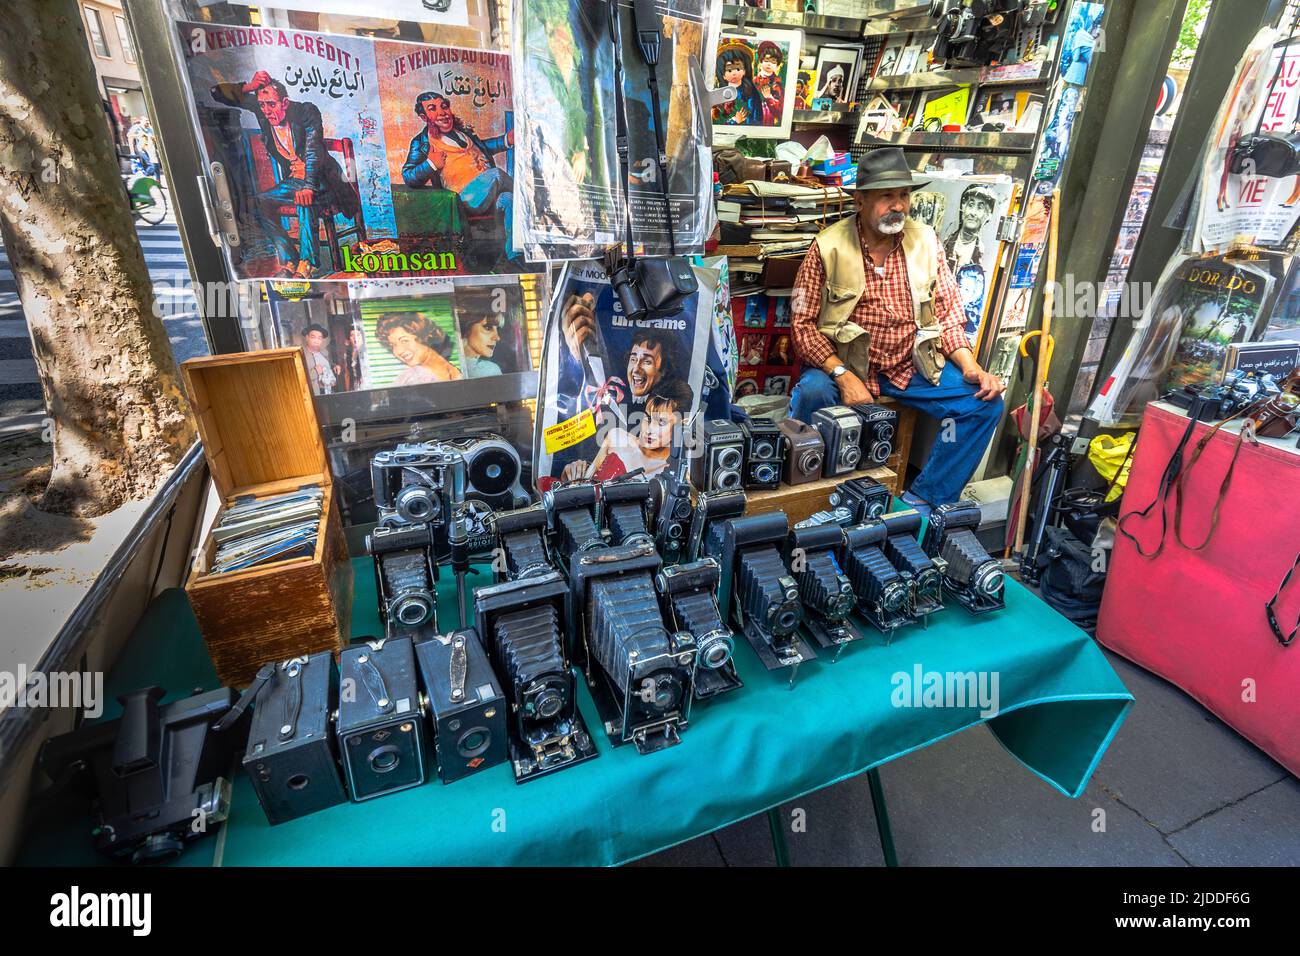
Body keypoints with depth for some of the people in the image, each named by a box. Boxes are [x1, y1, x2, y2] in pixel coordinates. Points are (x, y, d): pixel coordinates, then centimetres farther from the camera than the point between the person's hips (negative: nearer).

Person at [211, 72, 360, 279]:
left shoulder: (306, 112, -15)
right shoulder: (260, 110, 0)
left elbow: (314, 150, -28)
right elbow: (218, 93, 2)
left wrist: (308, 186, -43)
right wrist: (248, 88, -18)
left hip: (321, 178, -6)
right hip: (292, 180, 6)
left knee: (305, 197, -37)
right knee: (261, 203, -15)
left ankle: (307, 262, -35)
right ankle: (288, 260, -14)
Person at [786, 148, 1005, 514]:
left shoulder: (925, 241, 4)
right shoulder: (828, 247, -7)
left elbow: (947, 313, 8)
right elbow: (802, 323, -11)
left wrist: (970, 366, -7)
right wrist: (842, 375, -24)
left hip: (913, 366, 4)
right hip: (843, 363, -4)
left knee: (985, 402, -11)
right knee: (812, 396, -34)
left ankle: (924, 498, 1)